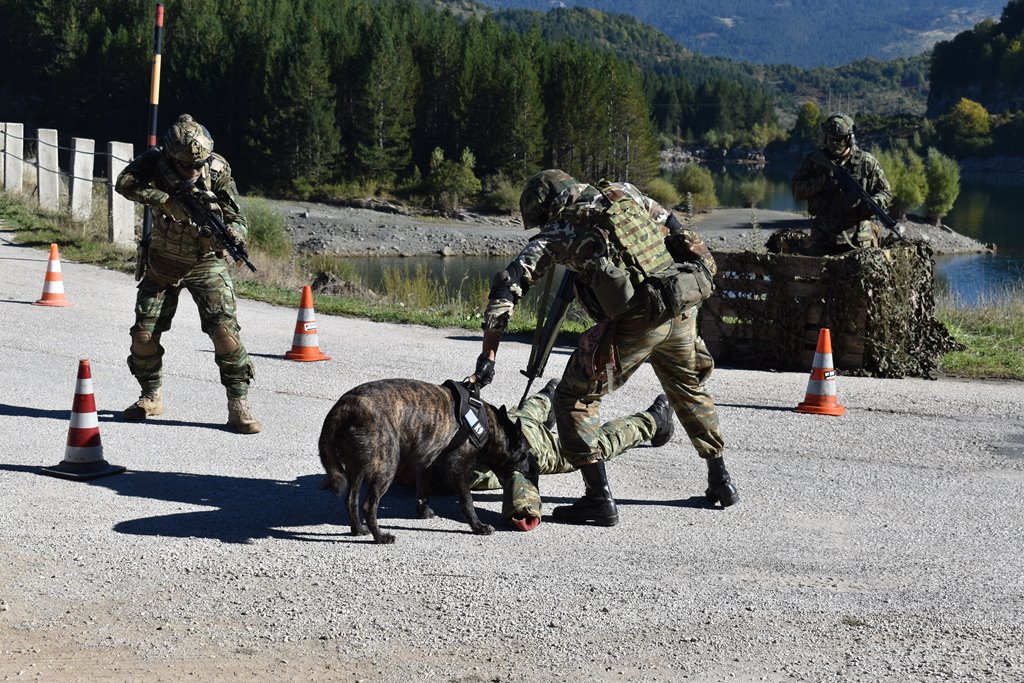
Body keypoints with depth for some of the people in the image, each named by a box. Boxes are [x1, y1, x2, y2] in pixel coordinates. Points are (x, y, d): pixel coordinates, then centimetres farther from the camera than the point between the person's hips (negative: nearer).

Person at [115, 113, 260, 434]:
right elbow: (125, 181, -33)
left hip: (206, 263, -2)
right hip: (162, 263, 2)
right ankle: (152, 396, 25)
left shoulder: (218, 170, -19)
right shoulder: (156, 161, -16)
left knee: (225, 330, -18)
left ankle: (238, 405, -9)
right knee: (144, 334, 0)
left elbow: (238, 221, -19)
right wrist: (166, 200, -44)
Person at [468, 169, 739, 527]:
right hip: (684, 307, 6)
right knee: (689, 389, 29)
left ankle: (599, 498, 0)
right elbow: (674, 226, 24)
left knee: (575, 397, 6)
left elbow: (506, 286, 0)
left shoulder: (557, 232, 7)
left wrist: (488, 356, -1)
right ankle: (720, 480, 36)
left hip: (636, 319, -6)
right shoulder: (623, 193, 20)